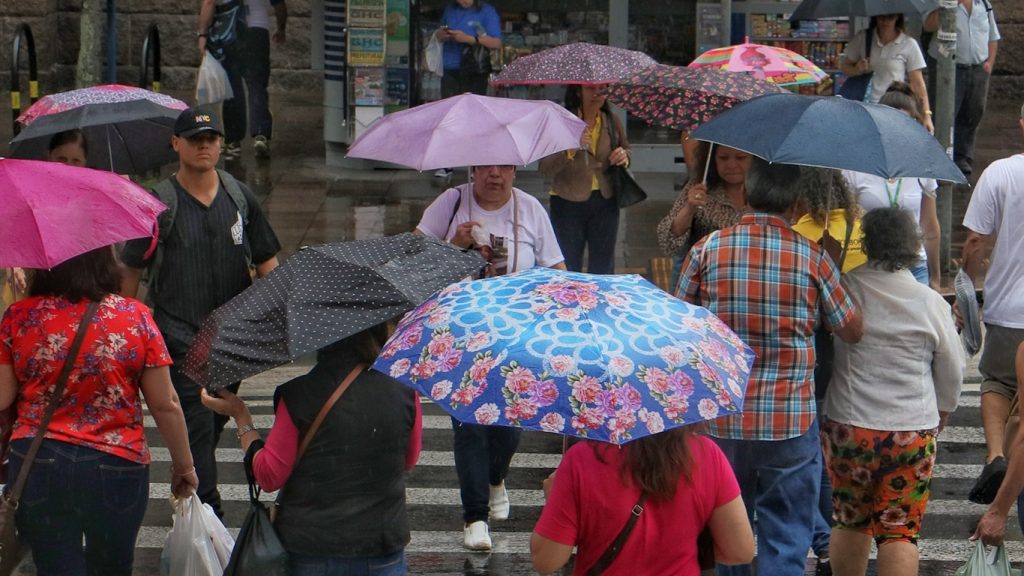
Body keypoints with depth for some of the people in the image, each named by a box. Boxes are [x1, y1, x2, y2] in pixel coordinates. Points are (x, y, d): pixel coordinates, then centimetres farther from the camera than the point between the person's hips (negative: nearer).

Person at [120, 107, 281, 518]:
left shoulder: (240, 197, 7)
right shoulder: (159, 202, -3)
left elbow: (266, 261, 11)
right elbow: (130, 269, 3)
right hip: (180, 334, -4)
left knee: (215, 422, 14)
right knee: (197, 425, -12)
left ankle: (190, 490, 34)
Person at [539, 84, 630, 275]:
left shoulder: (612, 122, 4)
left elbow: (626, 150, 23)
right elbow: (545, 169, -14)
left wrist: (624, 156, -1)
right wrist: (571, 149, -29)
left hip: (605, 202, 4)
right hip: (569, 203, -4)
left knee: (603, 269, 13)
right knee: (568, 268, 2)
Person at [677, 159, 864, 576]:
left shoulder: (708, 249, -5)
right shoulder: (812, 257, -7)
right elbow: (852, 332, 3)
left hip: (721, 419, 2)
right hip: (791, 423, -2)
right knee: (785, 540, 6)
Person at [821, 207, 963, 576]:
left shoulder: (844, 288, -10)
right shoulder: (931, 303, -6)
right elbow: (952, 373, 6)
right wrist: (941, 411, 24)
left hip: (846, 425, 0)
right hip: (913, 433, 0)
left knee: (850, 521, 16)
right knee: (900, 530, 3)